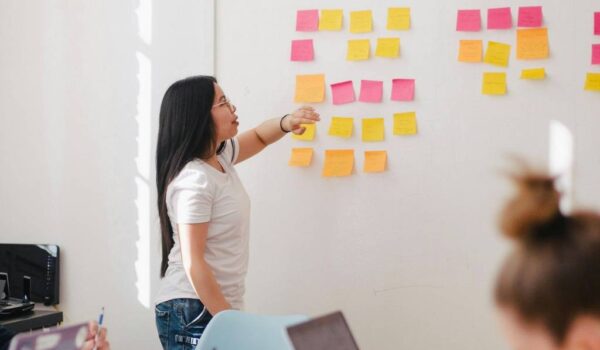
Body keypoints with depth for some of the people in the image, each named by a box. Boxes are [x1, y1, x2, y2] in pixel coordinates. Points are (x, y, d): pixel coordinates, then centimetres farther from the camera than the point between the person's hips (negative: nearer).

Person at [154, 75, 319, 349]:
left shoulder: (220, 157, 5)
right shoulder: (194, 180, -21)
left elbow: (258, 137, 25)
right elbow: (193, 264, -22)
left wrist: (286, 123, 2)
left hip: (218, 306, 9)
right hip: (192, 313, -9)